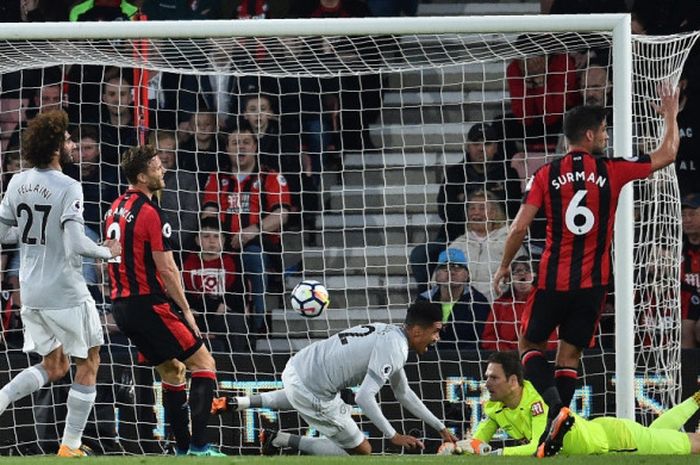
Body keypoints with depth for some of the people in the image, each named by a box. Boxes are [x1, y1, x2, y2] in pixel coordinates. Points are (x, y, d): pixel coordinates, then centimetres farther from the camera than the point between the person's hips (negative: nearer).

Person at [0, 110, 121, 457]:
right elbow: (75, 244, -24)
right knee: (88, 363, 12)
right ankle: (70, 447, 10)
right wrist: (107, 252, -6)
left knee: (53, 367, 20)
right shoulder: (68, 188, -17)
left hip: (30, 291, 6)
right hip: (65, 292, -6)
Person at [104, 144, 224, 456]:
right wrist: (186, 310, -8)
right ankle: (199, 445, -12)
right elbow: (167, 270, -16)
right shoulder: (150, 214, -16)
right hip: (149, 305, -9)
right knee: (204, 363, -2)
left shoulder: (115, 209, 11)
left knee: (172, 371, 17)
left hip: (121, 305, 9)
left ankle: (183, 448, 13)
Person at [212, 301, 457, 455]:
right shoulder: (393, 349, -19)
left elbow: (403, 393, 22)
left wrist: (441, 428, 23)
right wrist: (393, 436, -22)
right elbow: (364, 398, -28)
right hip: (312, 393, -9)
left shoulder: (388, 333, 12)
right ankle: (281, 440, 1)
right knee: (361, 451, 5)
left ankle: (239, 403, 34)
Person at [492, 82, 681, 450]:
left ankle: (550, 395, -15)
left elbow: (519, 228, -7)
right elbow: (667, 155, 8)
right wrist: (670, 117, 24)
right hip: (593, 281, 1)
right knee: (570, 352, 7)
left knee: (530, 344, 12)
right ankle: (558, 421, 0)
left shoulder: (546, 175, -4)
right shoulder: (611, 171, -3)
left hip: (553, 278, -1)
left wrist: (504, 267, 8)